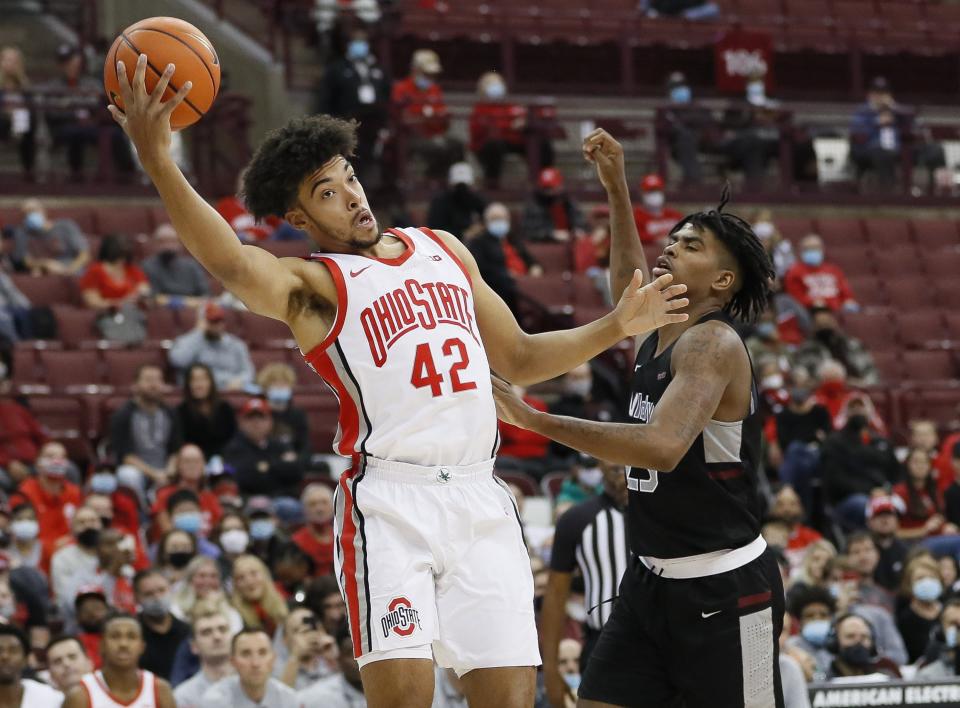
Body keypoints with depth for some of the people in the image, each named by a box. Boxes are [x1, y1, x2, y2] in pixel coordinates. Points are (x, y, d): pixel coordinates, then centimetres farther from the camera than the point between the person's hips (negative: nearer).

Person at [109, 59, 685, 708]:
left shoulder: (443, 250, 21)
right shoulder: (311, 285, 2)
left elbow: (521, 358, 31)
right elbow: (231, 264, -21)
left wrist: (615, 327, 19)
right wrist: (158, 163, -35)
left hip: (480, 500, 5)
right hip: (391, 501, -5)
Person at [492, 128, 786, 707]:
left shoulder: (712, 343, -16)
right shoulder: (657, 336, 10)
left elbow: (663, 447, -33)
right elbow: (630, 283, 36)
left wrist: (535, 420, -31)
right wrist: (616, 188, 31)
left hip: (724, 591, -9)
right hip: (653, 580, 9)